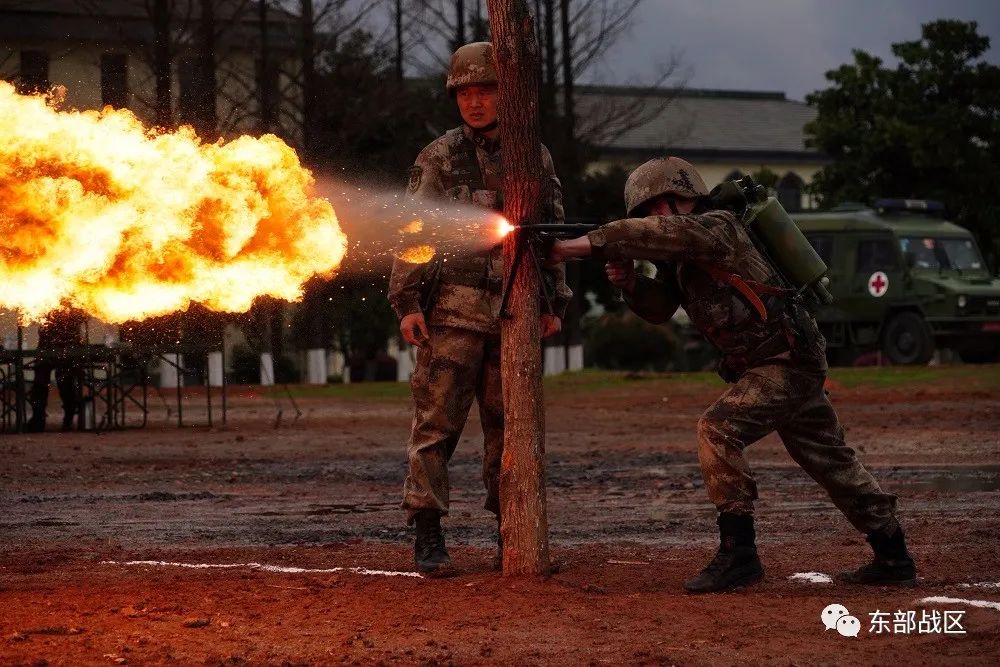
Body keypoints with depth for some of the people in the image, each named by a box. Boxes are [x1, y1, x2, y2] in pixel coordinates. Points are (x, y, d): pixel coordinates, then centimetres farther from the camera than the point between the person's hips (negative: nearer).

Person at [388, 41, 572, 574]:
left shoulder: (535, 157, 12)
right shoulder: (439, 158, 4)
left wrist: (556, 304, 11)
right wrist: (406, 303, -8)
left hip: (515, 311, 3)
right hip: (454, 310, -3)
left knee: (509, 425, 6)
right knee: (437, 421, -7)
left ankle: (510, 534, 13)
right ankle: (428, 535, -6)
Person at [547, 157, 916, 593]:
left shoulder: (717, 227, -16)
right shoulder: (684, 253, 13)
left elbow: (666, 231, -33)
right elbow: (660, 307, 16)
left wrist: (589, 244, -34)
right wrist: (629, 282, -5)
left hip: (789, 362, -11)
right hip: (792, 364, 11)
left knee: (718, 429, -20)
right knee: (830, 460, 16)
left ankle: (738, 554, -17)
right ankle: (893, 559, 25)